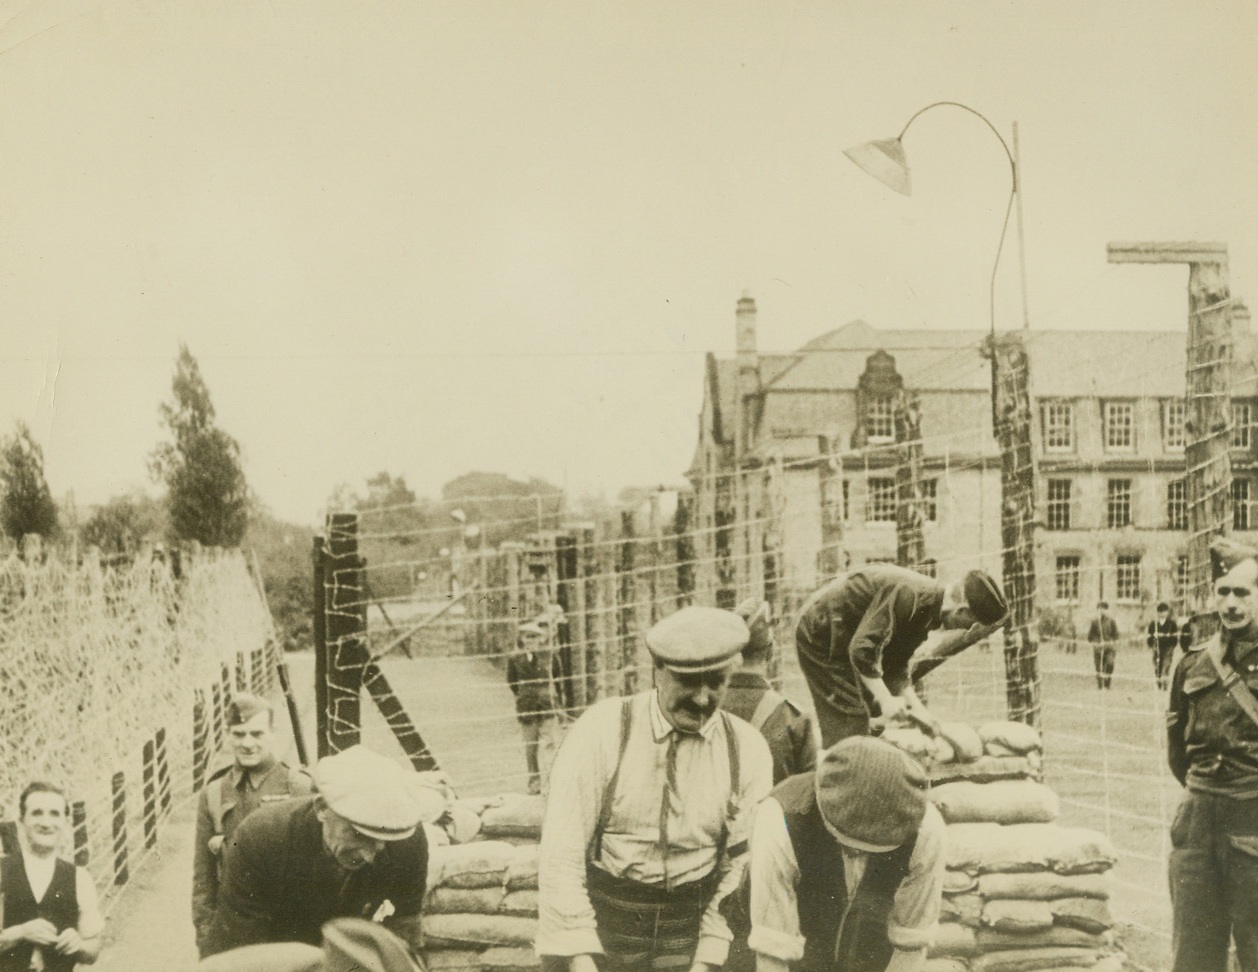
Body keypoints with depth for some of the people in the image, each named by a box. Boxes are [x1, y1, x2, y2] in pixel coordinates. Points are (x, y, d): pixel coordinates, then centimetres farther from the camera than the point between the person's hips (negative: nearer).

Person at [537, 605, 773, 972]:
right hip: (602, 924, -1)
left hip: (689, 933, 2)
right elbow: (560, 850, -10)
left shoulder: (747, 751, -2)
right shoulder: (602, 729, -9)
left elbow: (741, 862, 0)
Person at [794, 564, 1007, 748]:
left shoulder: (925, 610, 2)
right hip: (821, 631, -10)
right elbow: (861, 648, -34)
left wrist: (915, 706, -1)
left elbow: (897, 665, 10)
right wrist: (885, 699, -30)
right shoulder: (910, 595, -29)